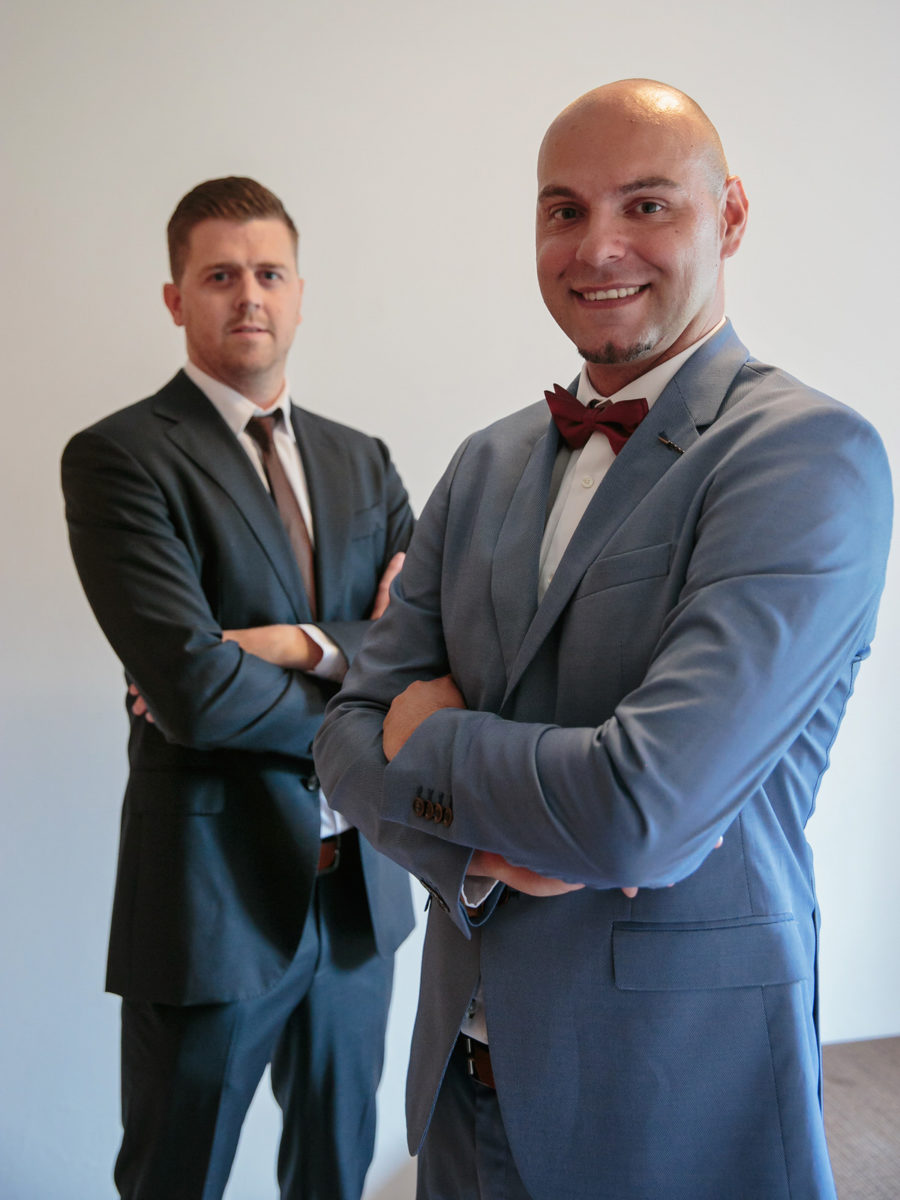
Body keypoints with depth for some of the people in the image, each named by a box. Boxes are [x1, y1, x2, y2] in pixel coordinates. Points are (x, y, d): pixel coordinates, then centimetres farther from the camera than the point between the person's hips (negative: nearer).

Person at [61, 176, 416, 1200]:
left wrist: (308, 644, -18)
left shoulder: (361, 462, 8)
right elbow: (193, 690, -22)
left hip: (358, 885, 6)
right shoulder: (117, 457, -11)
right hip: (213, 892, -5)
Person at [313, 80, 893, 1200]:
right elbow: (352, 732, 2)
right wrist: (481, 847, -17)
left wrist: (432, 737, -11)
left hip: (672, 1097, -6)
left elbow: (639, 811, -28)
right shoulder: (489, 462, 4)